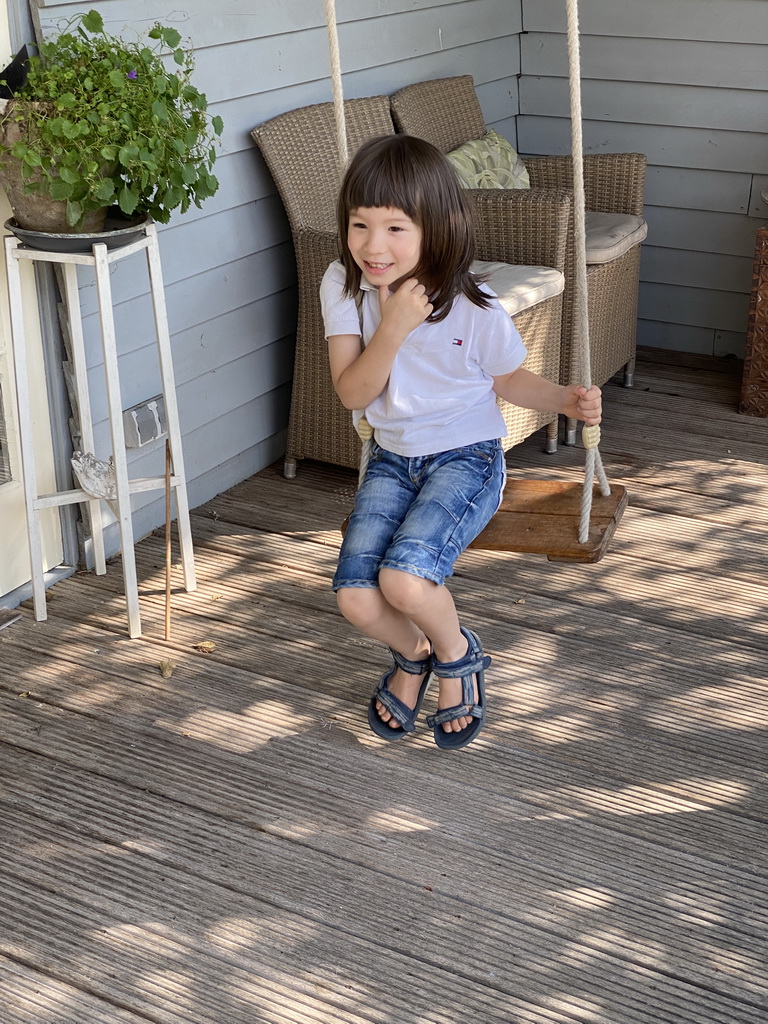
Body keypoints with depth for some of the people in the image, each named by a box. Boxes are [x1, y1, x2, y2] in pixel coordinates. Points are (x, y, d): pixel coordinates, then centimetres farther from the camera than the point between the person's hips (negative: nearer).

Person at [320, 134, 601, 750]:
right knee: (356, 598, -13)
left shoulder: (473, 308, -16)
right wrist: (392, 328, -27)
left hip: (466, 457, -4)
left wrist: (566, 400, -18)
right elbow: (352, 394, -11)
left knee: (405, 580, -27)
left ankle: (457, 655, 9)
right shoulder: (343, 286, -9)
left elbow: (508, 379, 2)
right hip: (392, 460, 4)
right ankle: (413, 654, 24)